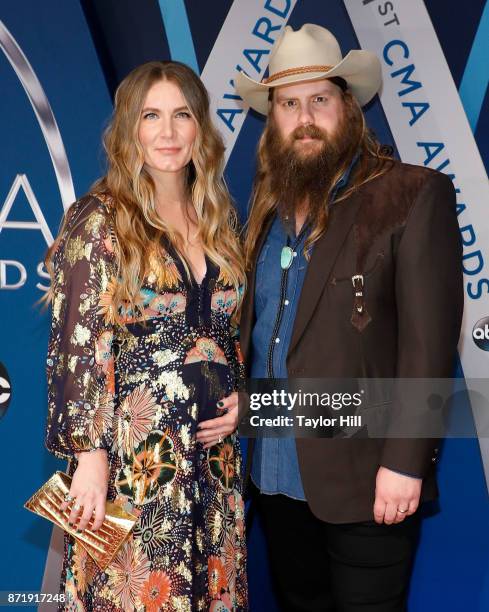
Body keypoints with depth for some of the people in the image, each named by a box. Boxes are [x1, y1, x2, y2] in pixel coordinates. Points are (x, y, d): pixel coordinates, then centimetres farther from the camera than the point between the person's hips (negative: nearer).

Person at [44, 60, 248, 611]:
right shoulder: (98, 222, -8)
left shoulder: (218, 219, 9)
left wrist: (241, 396, 2)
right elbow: (78, 347, -11)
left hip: (215, 454, 6)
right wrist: (89, 454, -15)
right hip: (133, 460, -5)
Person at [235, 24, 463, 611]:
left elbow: (429, 338, -15)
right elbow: (254, 325, 12)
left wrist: (404, 460, -19)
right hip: (275, 473, 6)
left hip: (364, 477, -6)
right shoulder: (268, 207, 9)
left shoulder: (413, 195, -11)